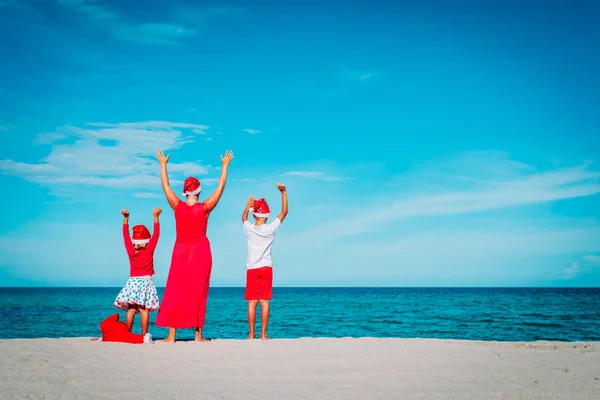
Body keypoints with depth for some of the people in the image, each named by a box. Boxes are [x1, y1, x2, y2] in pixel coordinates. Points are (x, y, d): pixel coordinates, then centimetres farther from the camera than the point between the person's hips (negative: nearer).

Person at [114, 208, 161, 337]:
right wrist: (155, 216, 6)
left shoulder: (131, 251, 0)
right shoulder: (149, 250, -4)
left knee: (131, 309, 2)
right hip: (146, 282, -2)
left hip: (133, 282, 2)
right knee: (144, 309, -3)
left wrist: (126, 217, 11)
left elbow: (126, 235, 8)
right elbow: (156, 234, 1)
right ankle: (144, 335, -5)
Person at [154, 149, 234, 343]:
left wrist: (163, 164, 17)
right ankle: (198, 335, 8)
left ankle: (171, 335, 4)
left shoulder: (177, 207, -6)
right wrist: (225, 166, 8)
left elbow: (165, 185, 6)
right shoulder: (205, 208, -8)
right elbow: (220, 187, -1)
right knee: (198, 293, 5)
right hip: (201, 252, 0)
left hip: (181, 252, 1)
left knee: (176, 292, 4)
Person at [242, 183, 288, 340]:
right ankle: (263, 334, -1)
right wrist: (283, 192, 4)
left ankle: (251, 334, 3)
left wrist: (247, 206, 38)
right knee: (264, 302, -1)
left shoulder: (249, 229, -2)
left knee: (252, 302, 2)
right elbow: (284, 212, 3)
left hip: (251, 269, 1)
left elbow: (244, 218, 22)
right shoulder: (271, 228, -6)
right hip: (266, 268, -1)